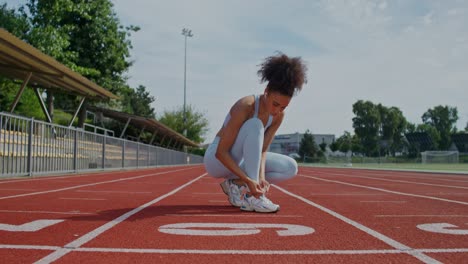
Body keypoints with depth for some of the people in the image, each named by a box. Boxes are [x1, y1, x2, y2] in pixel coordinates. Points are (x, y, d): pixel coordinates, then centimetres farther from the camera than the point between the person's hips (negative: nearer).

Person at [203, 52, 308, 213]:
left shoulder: (278, 115, -9)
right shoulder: (245, 107, -29)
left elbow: (263, 150, -7)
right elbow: (221, 152, -29)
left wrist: (261, 176, -26)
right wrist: (248, 179, -36)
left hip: (243, 160, 7)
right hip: (217, 160, -7)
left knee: (291, 168, -6)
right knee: (255, 125, -33)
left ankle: (236, 185, -4)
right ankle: (251, 196, -32)